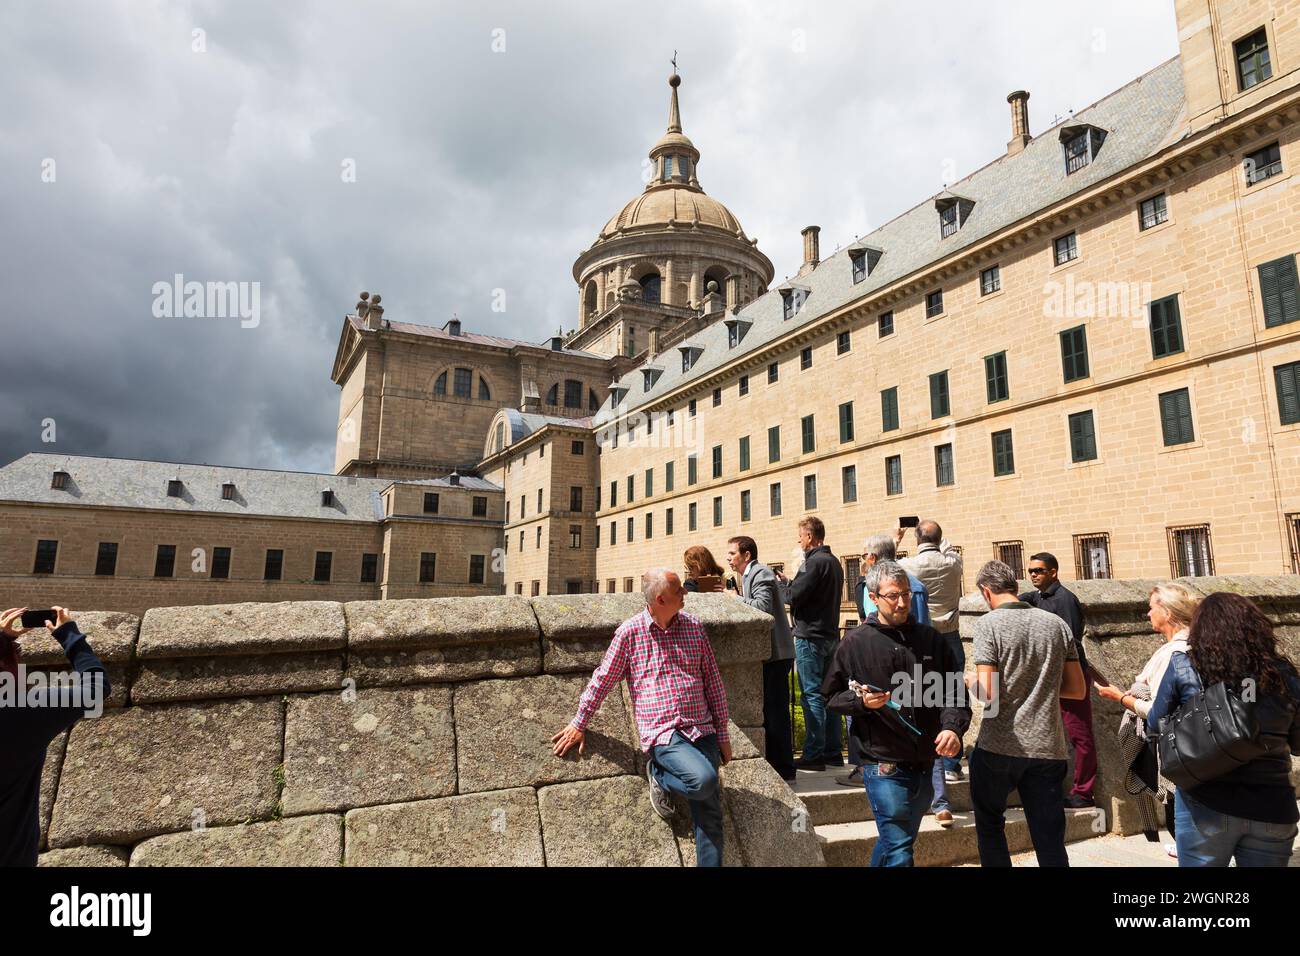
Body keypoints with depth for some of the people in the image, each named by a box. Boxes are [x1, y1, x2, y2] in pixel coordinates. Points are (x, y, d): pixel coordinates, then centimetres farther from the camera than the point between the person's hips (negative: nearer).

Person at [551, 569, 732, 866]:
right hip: (662, 734, -4)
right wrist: (579, 724, 11)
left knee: (710, 816, 0)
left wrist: (722, 734, 11)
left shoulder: (694, 626, 6)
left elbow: (713, 683, 11)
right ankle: (658, 777, 1)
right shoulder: (630, 632, -5)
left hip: (702, 730, 4)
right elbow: (602, 680, 5)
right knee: (703, 779, -29)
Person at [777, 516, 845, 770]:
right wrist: (787, 582, 14)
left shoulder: (815, 562, -15)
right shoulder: (834, 561, 14)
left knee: (812, 696, -4)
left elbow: (793, 596, -17)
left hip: (810, 637, -9)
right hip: (830, 635, 9)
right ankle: (832, 752, 20)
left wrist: (779, 585, 2)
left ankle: (813, 755, 0)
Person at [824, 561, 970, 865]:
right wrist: (860, 701, -19)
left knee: (896, 841, 20)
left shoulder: (930, 638, 4)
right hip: (884, 767, -4)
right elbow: (832, 697, 0)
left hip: (925, 765, 5)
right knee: (899, 851, -5)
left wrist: (953, 727, -13)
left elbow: (953, 691, 5)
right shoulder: (855, 643, -6)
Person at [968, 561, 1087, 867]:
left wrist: (971, 681, 4)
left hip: (998, 746, -4)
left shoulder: (989, 624, -10)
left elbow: (987, 693, -17)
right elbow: (1078, 689, 9)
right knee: (1050, 839, 10)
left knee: (989, 825, 18)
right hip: (1048, 747, 4)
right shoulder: (1057, 624, 5)